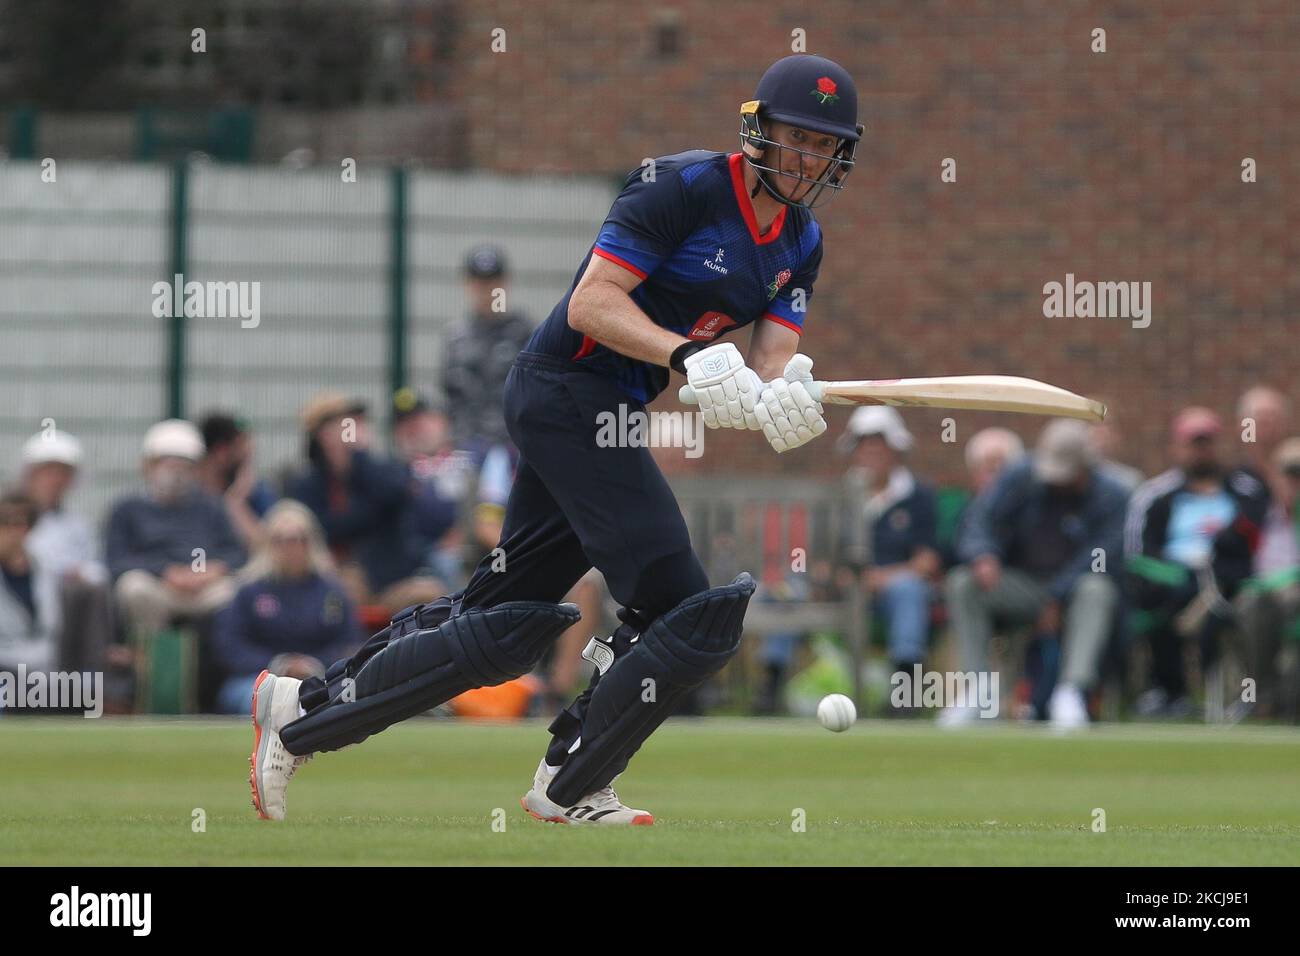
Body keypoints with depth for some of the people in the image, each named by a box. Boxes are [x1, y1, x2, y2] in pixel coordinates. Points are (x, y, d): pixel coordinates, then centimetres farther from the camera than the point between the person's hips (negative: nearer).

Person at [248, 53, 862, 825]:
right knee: (689, 611, -13)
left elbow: (775, 358, 2)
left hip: (610, 414, 9)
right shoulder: (684, 187, -14)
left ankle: (303, 713, 19)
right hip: (570, 394, -9)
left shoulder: (800, 242, 11)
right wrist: (690, 356, -31)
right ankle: (570, 789, -1)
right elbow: (592, 304, -19)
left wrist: (783, 399, -21)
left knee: (508, 623, 11)